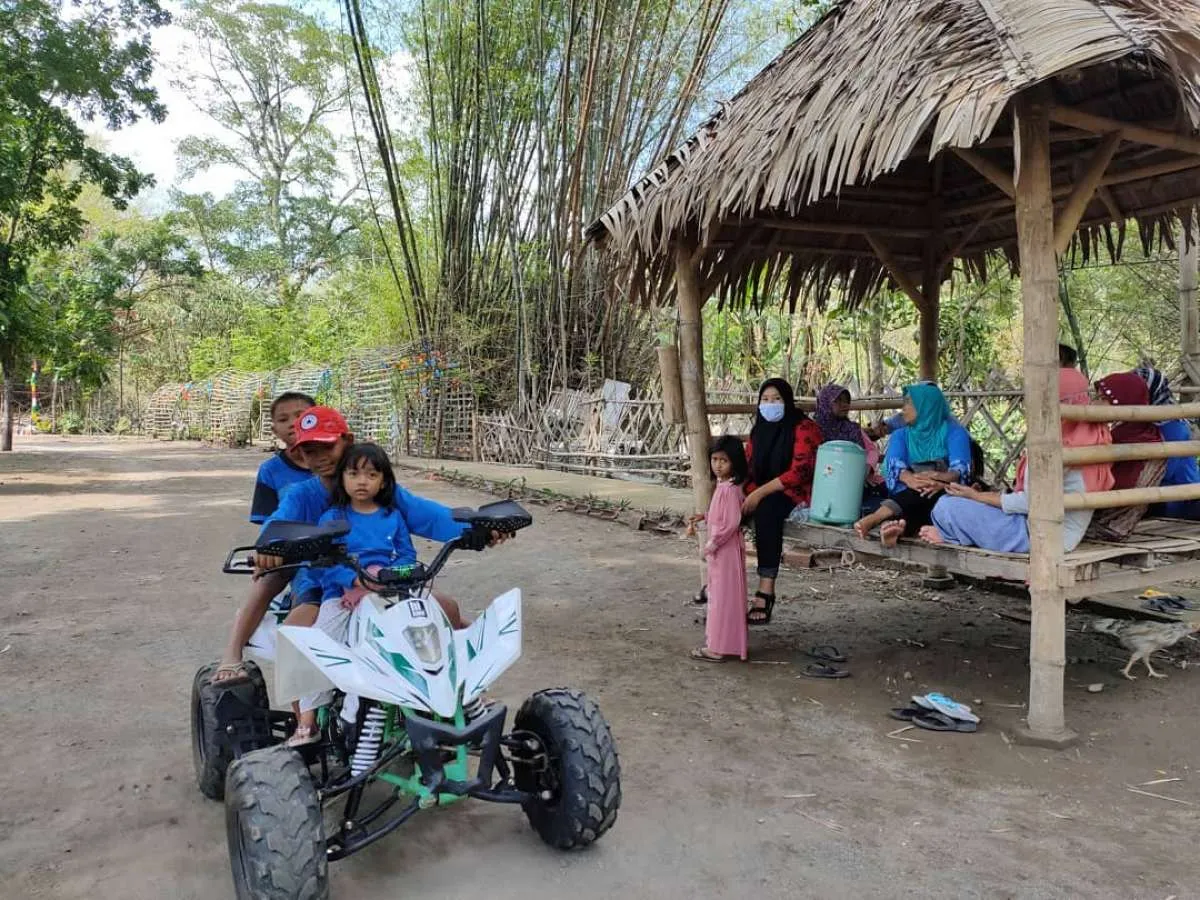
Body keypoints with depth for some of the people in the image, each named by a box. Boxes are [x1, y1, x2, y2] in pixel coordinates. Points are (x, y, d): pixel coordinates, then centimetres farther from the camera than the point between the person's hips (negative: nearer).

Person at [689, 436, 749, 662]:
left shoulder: (730, 489, -21)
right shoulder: (722, 485, 9)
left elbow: (731, 523, -24)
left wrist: (712, 544, -18)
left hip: (726, 549, -10)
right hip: (719, 548, 10)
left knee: (723, 595, -3)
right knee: (718, 594, 17)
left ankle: (718, 648, 4)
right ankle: (717, 640, 28)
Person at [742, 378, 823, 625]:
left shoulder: (804, 428, -9)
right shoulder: (759, 430, 12)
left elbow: (800, 471, -20)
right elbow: (747, 467, 11)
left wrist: (761, 493, -25)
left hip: (798, 493, -6)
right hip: (764, 495, 7)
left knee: (767, 508, -36)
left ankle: (766, 590, -37)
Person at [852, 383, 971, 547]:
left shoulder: (953, 432, 7)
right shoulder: (901, 435, 17)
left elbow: (960, 467, -13)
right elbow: (893, 463, -6)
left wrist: (943, 480, -39)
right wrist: (909, 478, -32)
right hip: (907, 495, 2)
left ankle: (874, 519, -55)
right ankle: (895, 527, -65)